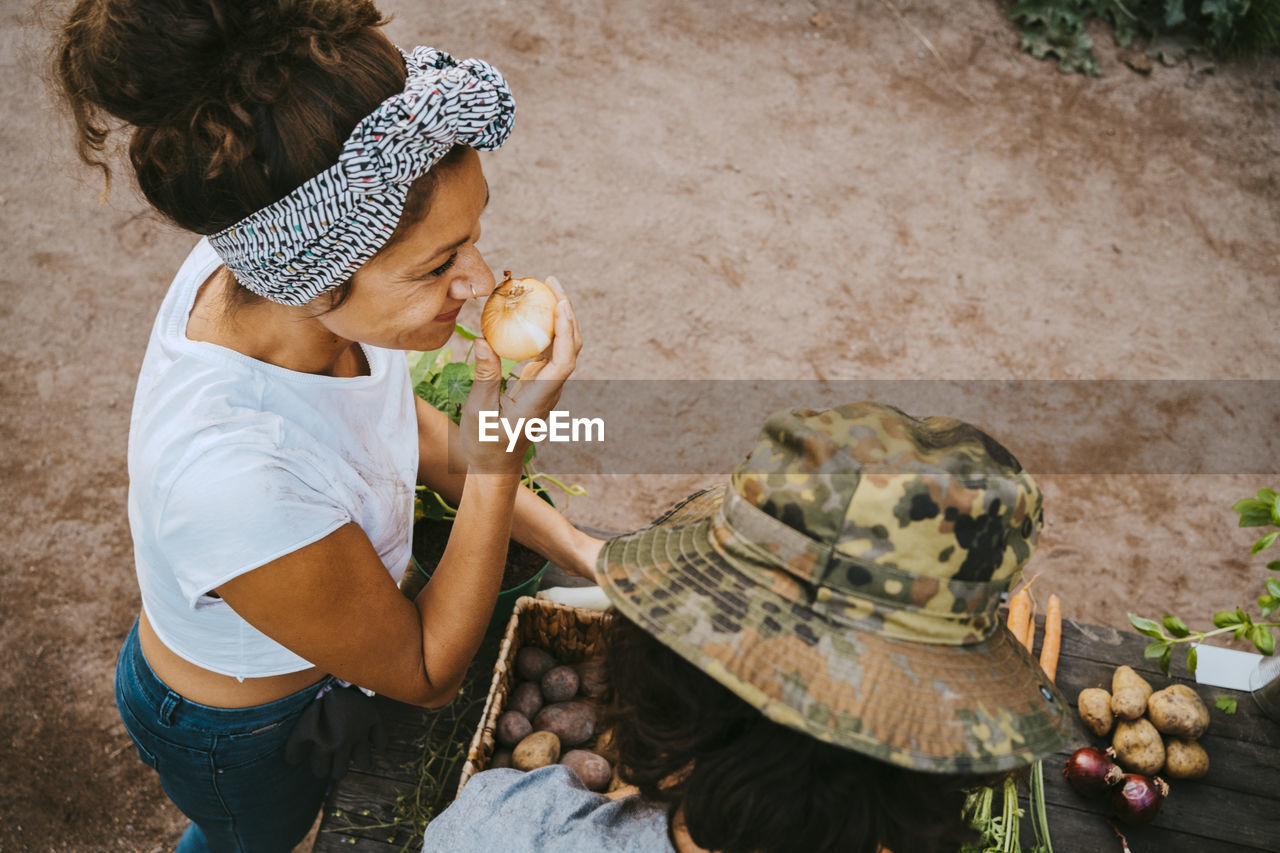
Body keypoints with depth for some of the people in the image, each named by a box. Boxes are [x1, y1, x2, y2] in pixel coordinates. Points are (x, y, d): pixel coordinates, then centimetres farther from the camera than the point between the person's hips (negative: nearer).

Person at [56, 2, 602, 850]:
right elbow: (425, 675, -29)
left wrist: (570, 541, -10)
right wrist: (501, 453, -39)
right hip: (237, 735, -5)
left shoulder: (262, 262, -28)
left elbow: (403, 415, -6)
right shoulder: (234, 484, -49)